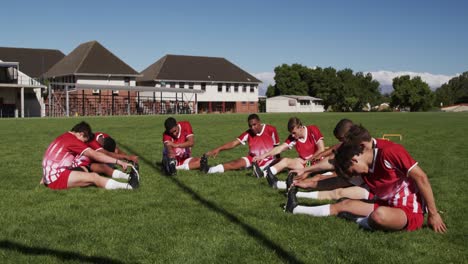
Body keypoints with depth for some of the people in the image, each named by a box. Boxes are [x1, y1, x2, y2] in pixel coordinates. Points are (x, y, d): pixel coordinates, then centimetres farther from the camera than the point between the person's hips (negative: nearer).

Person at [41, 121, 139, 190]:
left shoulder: (64, 137, 15)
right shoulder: (72, 139, -12)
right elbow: (95, 155, -16)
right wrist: (118, 161, -17)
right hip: (56, 178, -9)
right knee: (94, 177, -19)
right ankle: (128, 186, -28)